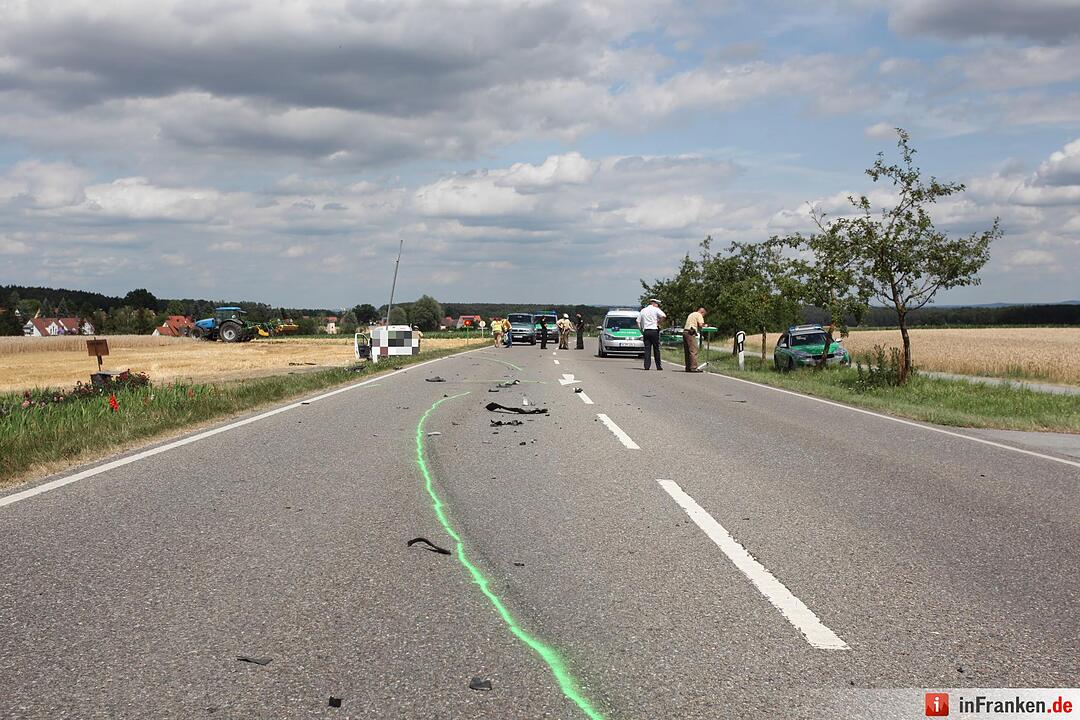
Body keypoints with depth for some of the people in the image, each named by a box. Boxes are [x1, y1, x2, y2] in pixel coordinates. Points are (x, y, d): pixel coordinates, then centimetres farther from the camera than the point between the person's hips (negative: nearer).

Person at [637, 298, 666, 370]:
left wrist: (641, 331, 13)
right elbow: (663, 316, -17)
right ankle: (658, 366, 7)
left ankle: (647, 365, -4)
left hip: (645, 331, 4)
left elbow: (638, 322, 13)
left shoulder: (642, 310, 15)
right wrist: (658, 322, -3)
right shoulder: (656, 310, -1)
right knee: (656, 349, 4)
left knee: (647, 349, 4)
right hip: (654, 330, -4)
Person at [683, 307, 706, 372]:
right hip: (690, 333, -9)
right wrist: (704, 325, 10)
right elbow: (700, 325, -12)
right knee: (693, 351, -10)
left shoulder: (691, 314, 27)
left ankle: (688, 367, 14)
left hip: (685, 331, 9)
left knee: (687, 351, 11)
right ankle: (693, 368, -14)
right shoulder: (699, 315, 0)